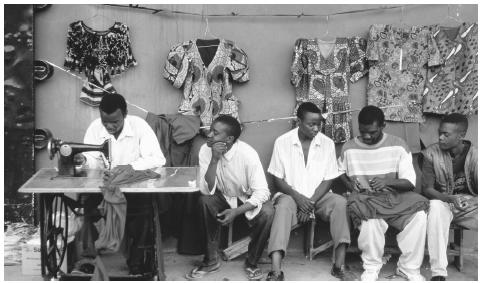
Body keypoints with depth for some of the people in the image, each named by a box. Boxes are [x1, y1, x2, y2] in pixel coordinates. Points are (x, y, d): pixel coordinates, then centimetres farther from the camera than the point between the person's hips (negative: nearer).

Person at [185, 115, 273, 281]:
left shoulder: (247, 154, -27)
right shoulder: (205, 151, -17)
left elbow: (262, 192, -27)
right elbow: (207, 190, -24)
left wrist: (236, 212, -36)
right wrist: (214, 160, -35)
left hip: (248, 199, -2)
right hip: (223, 197, 3)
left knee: (267, 213, -32)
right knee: (204, 201, -28)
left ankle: (252, 262, -6)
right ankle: (211, 261, -12)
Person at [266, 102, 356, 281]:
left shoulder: (327, 143, -1)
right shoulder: (282, 142, -4)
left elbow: (328, 180, 0)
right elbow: (278, 180, -2)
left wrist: (311, 202, -16)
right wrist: (298, 197, -18)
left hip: (319, 195, 2)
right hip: (290, 194, -2)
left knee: (340, 203, -28)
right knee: (284, 206, -35)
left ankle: (339, 266, -27)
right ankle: (276, 271, -44)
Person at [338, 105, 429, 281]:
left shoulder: (398, 146, 0)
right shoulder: (349, 148, 3)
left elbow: (409, 181, -4)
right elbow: (340, 172, 23)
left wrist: (387, 182, -24)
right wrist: (349, 184, 1)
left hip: (394, 196, 1)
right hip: (364, 198, -1)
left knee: (419, 215, -30)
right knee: (371, 219, -37)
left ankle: (409, 268, -13)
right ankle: (372, 268, -14)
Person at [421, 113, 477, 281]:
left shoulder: (474, 155, -5)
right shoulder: (431, 153, -7)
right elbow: (427, 189, -10)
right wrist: (450, 198, -28)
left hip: (470, 204, 1)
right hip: (443, 202, -1)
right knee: (435, 207, -37)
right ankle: (438, 272, -37)